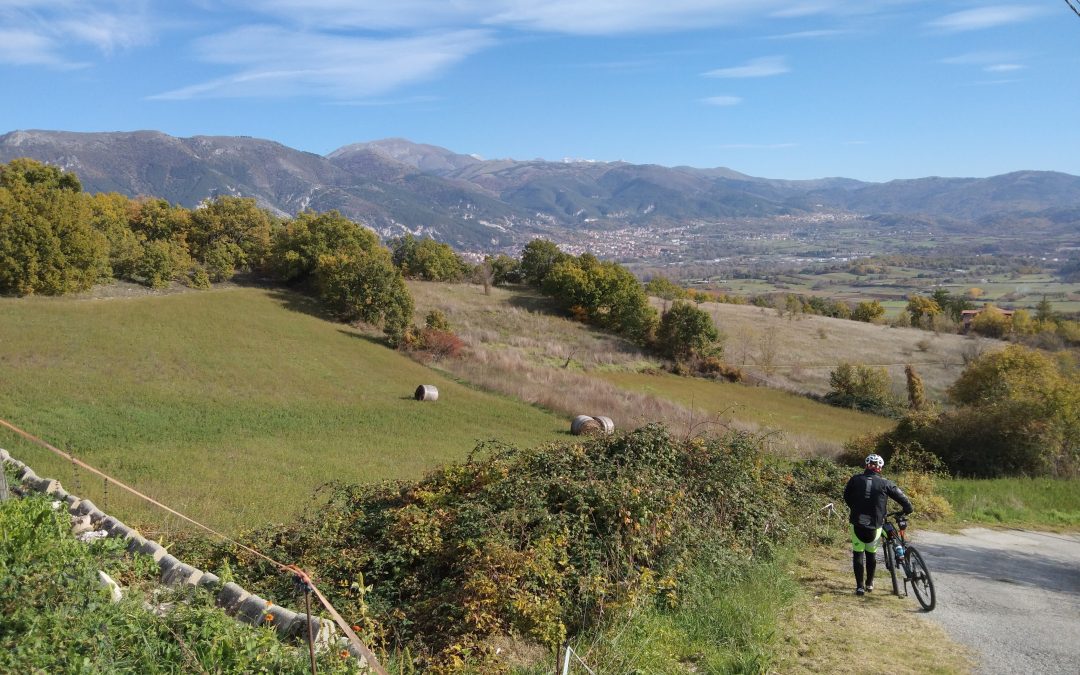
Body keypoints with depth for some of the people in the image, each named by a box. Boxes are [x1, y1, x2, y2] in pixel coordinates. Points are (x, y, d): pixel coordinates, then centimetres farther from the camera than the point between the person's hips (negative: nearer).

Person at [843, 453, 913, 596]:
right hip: (875, 524, 0)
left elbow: (846, 497, 11)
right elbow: (901, 497, 2)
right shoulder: (884, 483, -2)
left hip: (857, 523, 0)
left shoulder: (855, 479, 1)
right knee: (871, 554, 16)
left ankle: (860, 586, 4)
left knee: (858, 554, 6)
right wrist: (908, 509, 20)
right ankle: (869, 583, 27)